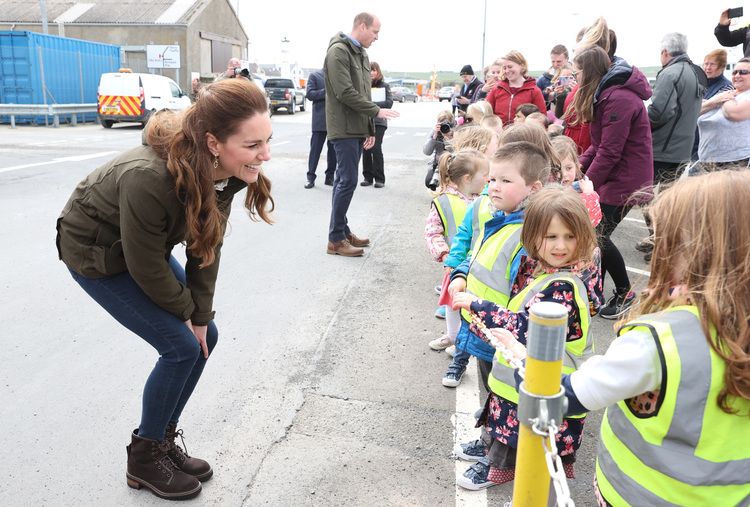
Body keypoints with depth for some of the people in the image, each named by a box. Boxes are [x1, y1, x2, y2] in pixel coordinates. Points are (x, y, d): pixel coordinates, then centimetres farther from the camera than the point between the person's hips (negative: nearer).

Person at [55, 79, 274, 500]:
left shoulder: (223, 170, -20)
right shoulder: (148, 179, -41)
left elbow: (207, 245, -11)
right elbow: (147, 269, -28)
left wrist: (201, 315, -9)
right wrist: (186, 311, -12)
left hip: (145, 247, 7)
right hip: (96, 254, -7)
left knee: (204, 337, 4)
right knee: (182, 347, -10)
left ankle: (163, 439, 23)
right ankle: (145, 457, 12)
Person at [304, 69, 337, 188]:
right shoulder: (314, 75, 2)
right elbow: (310, 94, -7)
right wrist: (326, 92, -17)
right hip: (320, 120, -3)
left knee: (333, 149, 7)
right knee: (315, 149, 0)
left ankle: (330, 176, 17)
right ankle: (310, 177, 6)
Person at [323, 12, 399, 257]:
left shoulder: (361, 54, 18)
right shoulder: (338, 51, -11)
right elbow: (345, 93, -19)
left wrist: (370, 128, 15)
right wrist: (377, 111, -14)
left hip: (357, 129, 9)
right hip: (344, 129, -9)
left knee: (343, 181, 12)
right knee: (347, 181, -9)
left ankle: (342, 231, 19)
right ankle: (335, 240, -2)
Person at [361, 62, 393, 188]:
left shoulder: (384, 85, 4)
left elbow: (389, 102, -6)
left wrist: (372, 104, -15)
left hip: (378, 122, -2)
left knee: (376, 148, -10)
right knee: (366, 149, 2)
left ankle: (379, 179, -1)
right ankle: (368, 177, 13)